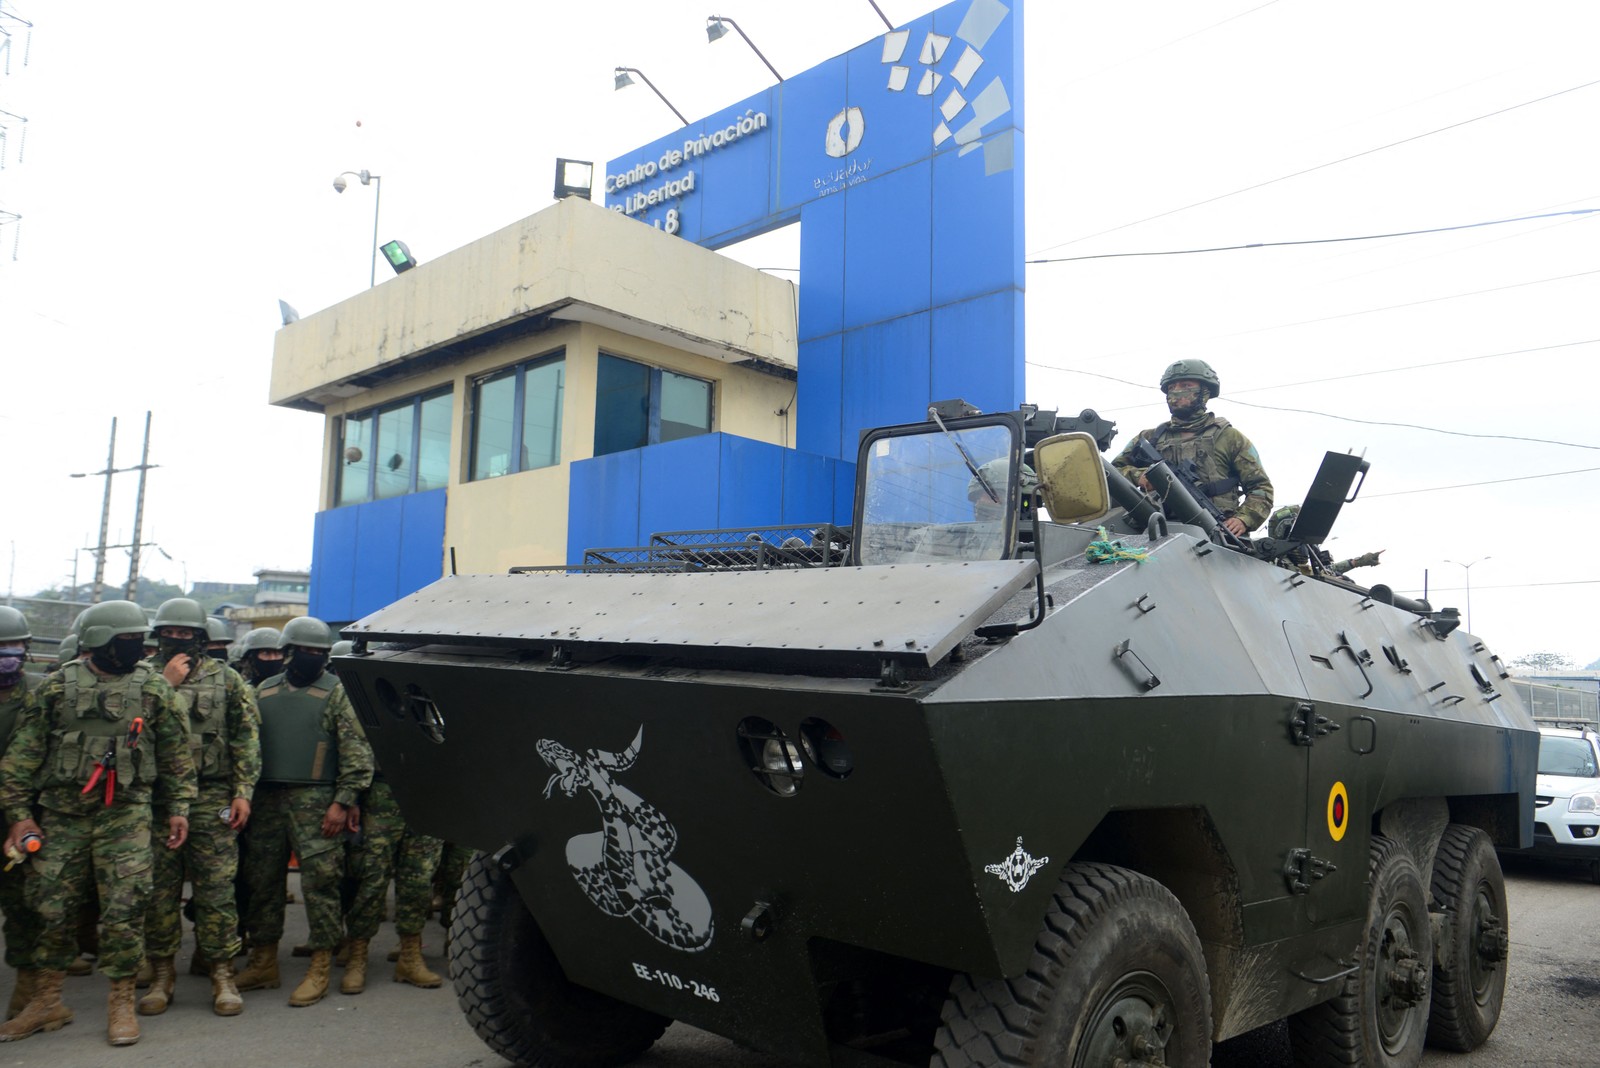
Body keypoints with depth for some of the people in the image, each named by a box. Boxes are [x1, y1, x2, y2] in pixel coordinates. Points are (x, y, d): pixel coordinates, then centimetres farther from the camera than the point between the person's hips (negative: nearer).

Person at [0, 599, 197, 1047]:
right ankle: (46, 1001, 26)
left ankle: (122, 1003, 10)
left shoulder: (153, 687, 2)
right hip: (62, 814, 2)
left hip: (126, 814, -1)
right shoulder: (57, 687, 3)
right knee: (52, 907, 9)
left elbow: (176, 753, 6)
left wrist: (179, 808, 3)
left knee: (123, 909, -3)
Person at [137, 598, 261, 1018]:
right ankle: (161, 977, 20)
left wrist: (243, 793, -5)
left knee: (216, 889, 0)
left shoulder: (227, 680, 5)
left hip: (212, 800, -1)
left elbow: (247, 740, 2)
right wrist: (166, 684, -11)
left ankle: (223, 976, 9)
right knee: (159, 891, 7)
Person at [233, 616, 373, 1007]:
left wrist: (342, 802, -13)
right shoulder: (265, 691, 14)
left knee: (320, 881, -4)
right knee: (261, 880, 10)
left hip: (315, 802, -5)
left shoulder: (337, 692, -1)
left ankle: (320, 969, 4)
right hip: (267, 799, 5)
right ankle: (263, 963, 23)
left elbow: (357, 751, -6)